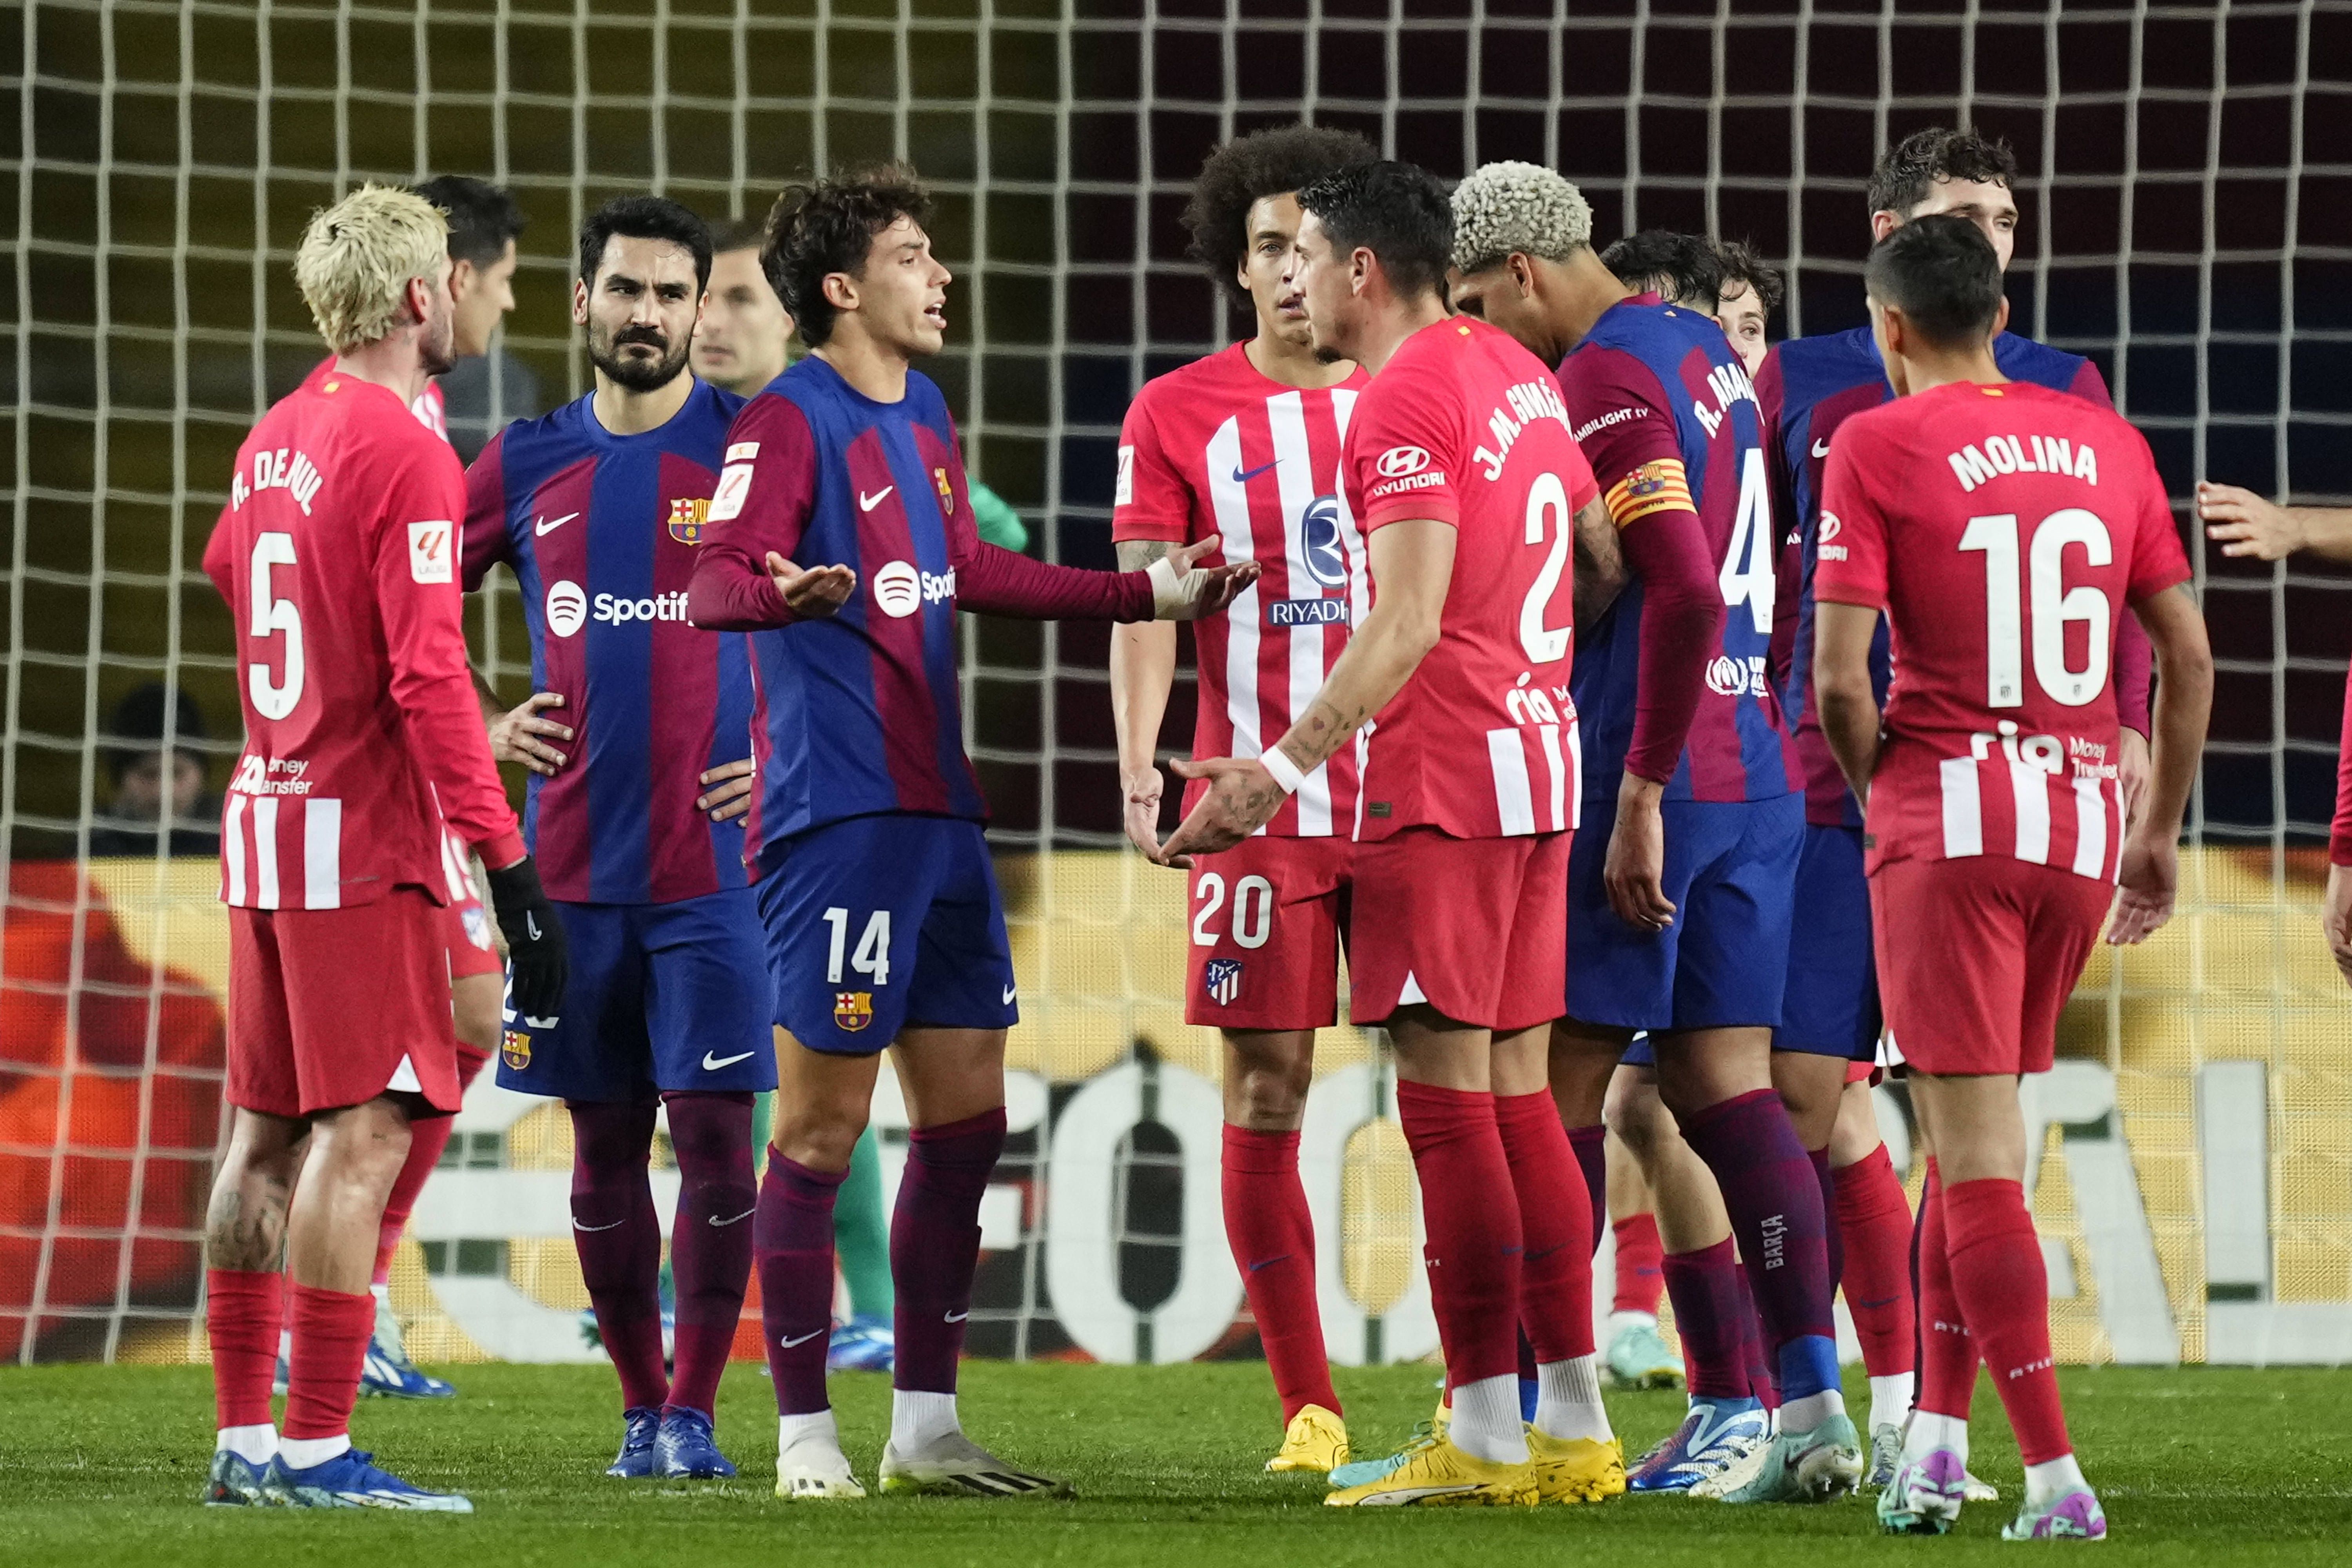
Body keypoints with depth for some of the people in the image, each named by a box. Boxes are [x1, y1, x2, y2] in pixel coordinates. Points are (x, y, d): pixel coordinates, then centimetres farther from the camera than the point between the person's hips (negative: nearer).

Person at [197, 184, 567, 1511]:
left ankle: (244, 1441, 14)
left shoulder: (275, 441, 11)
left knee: (270, 1135, 11)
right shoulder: (405, 455, -15)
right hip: (365, 835, -9)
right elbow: (428, 676, -21)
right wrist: (510, 864, -20)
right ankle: (317, 1450, -11)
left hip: (265, 817, 9)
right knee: (364, 1134, -8)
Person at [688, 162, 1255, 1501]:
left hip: (939, 811, 9)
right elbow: (713, 580, -23)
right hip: (837, 814, -9)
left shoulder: (926, 419, 16)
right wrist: (776, 592, -46)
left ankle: (926, 1428, 18)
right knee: (823, 1123, -4)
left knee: (967, 1116, 10)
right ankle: (806, 1434, 2)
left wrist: (1146, 595, 33)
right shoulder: (791, 420, -11)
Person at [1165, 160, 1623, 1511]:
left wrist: (1283, 767, -22)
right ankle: (1575, 1425, 12)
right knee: (1516, 1087, 12)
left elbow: (1407, 623, -20)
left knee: (1446, 1089, -7)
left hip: (1442, 774, -9)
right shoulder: (1516, 374, 14)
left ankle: (1484, 1436, -7)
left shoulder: (1406, 399, -13)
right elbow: (1606, 554, 21)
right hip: (1540, 756, 9)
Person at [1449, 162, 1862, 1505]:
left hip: (1649, 774, -9)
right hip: (1758, 777, 9)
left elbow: (1687, 593, -23)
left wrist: (1639, 793, -20)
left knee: (1559, 1092, -2)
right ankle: (1813, 1404, 1)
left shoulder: (1603, 382, -14)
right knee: (1727, 1084, 7)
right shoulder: (1712, 356, 15)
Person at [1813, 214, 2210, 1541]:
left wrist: (1878, 786, 8)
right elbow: (2190, 655, 10)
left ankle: (2057, 1477, -9)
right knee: (1978, 1124, 18)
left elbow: (1839, 680, -11)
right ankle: (1940, 1431, 14)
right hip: (2087, 813, 5)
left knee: (1979, 1150, -3)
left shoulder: (1878, 447, -5)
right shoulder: (2104, 439, 9)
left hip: (1947, 810, -5)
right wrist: (2160, 829, 20)